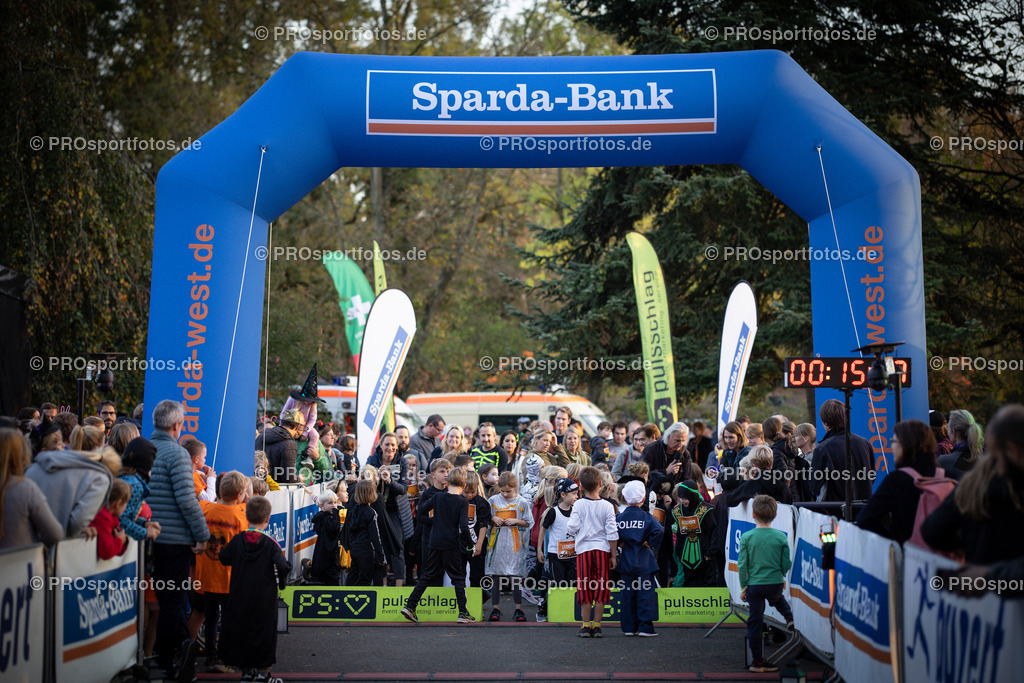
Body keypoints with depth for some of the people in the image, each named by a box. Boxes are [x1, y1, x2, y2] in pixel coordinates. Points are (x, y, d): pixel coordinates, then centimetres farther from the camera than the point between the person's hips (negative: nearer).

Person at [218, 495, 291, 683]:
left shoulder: (237, 540, -3)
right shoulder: (270, 543, -12)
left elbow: (224, 558, 4)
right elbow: (282, 566, -20)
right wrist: (281, 581, -1)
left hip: (239, 596, 3)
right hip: (264, 597, -3)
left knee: (240, 629, 13)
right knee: (264, 630, 7)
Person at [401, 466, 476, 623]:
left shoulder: (438, 497, 2)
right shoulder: (463, 502, -10)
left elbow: (422, 511, 12)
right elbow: (463, 527, -18)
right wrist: (470, 544, -7)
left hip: (435, 544, 4)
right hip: (452, 545, -4)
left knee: (427, 575, 13)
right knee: (459, 578, 6)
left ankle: (410, 606, 11)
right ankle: (463, 613, 2)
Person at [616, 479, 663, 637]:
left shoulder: (618, 518, 0)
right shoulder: (646, 517, -6)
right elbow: (659, 530, -21)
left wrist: (620, 544, 3)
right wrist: (650, 544, -7)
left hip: (625, 562, 2)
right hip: (644, 563, -2)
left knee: (627, 595, 9)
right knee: (645, 593, 1)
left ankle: (629, 627, 12)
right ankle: (645, 627, -3)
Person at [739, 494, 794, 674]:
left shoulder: (746, 538, -10)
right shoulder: (781, 537, -7)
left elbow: (742, 565, -6)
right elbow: (786, 564, -1)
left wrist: (743, 587, 4)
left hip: (754, 585, -1)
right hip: (775, 583, 1)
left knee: (755, 623, 8)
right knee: (777, 597, 38)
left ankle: (757, 661, 13)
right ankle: (789, 617, 21)